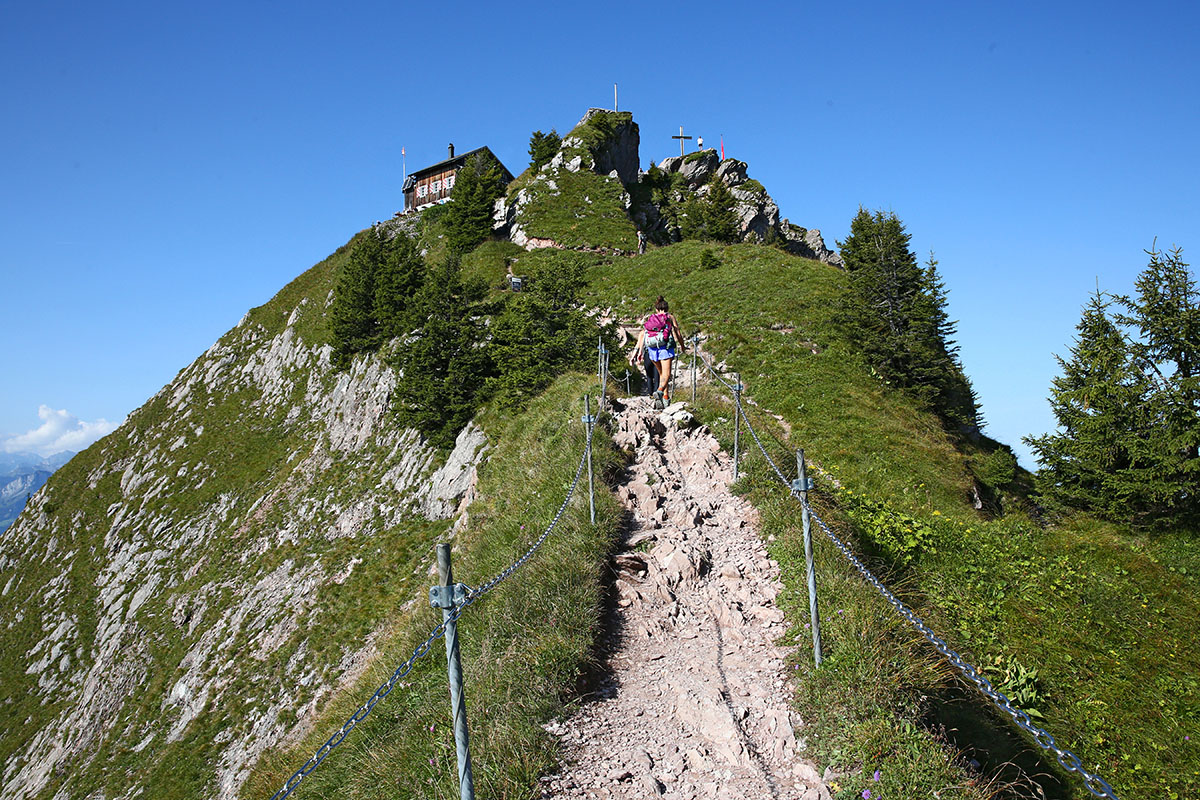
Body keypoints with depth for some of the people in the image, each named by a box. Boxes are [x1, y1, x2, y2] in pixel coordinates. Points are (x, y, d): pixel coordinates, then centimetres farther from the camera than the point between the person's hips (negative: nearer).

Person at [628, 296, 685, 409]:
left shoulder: (650, 319, 21)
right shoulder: (670, 317, 14)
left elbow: (642, 334, 8)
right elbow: (678, 335, 9)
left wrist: (639, 350, 3)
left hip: (651, 348, 3)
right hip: (665, 346, -3)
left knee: (661, 373, 19)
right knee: (666, 375, -7)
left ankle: (666, 397, 14)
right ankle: (660, 391, -35)